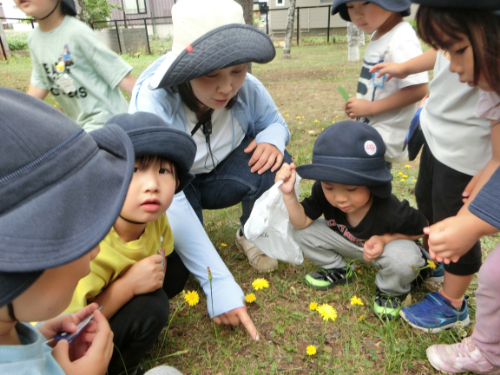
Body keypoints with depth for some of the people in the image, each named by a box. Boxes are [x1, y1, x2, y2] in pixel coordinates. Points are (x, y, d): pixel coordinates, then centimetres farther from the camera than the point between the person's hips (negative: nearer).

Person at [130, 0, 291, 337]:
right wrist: (220, 285, -42)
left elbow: (275, 121, -2)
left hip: (220, 175, 3)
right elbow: (168, 200, -38)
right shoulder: (152, 102, -33)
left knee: (275, 166, -27)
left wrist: (272, 139, -30)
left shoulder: (246, 87, -22)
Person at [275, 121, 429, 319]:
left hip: (386, 244, -3)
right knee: (302, 233, -15)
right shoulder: (323, 193, -28)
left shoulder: (390, 211, -38)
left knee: (405, 260, -37)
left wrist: (384, 239, -33)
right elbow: (302, 221, -22)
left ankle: (390, 290, 2)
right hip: (345, 241, 4)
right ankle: (336, 270, 13)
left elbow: (420, 228, -18)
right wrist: (288, 193, -38)